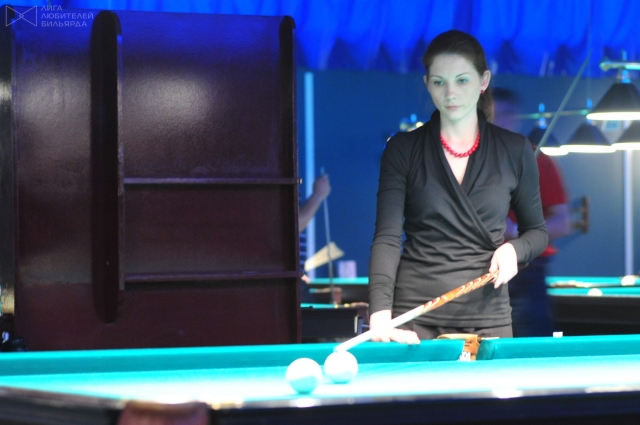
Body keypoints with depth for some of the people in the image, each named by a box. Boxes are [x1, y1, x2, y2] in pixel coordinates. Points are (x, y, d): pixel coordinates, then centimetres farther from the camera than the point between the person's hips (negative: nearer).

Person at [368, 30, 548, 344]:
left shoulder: (514, 151, 6)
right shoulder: (403, 150, 2)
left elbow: (536, 231, 16)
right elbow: (387, 237, -6)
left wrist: (514, 249, -8)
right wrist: (380, 313, -20)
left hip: (486, 317, 1)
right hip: (414, 317, -1)